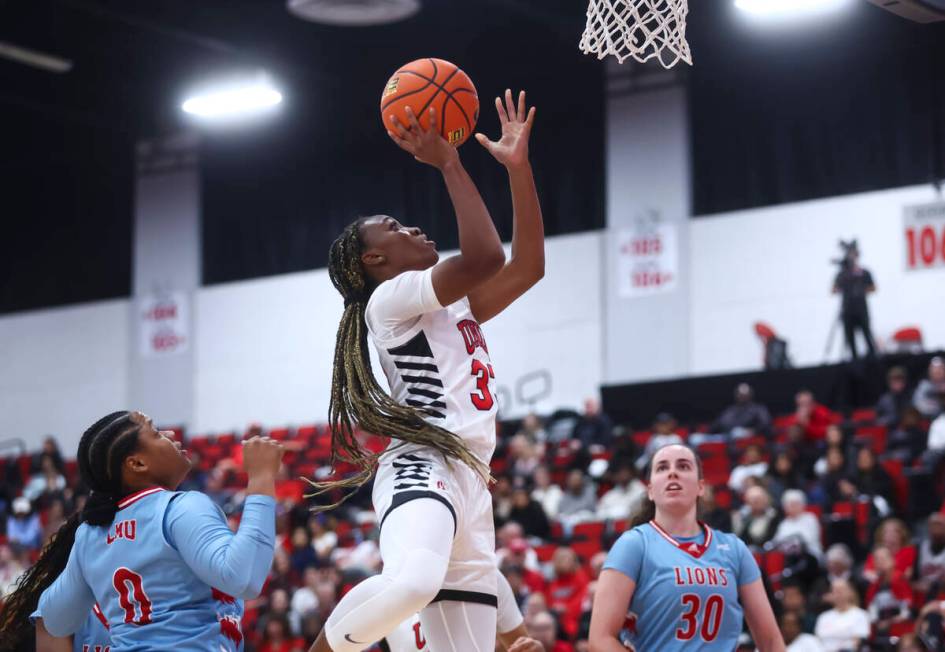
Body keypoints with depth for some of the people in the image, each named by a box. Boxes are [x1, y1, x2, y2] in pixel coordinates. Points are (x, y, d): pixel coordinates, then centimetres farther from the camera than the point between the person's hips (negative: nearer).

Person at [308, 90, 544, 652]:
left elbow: (528, 266, 24)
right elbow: (483, 258, -11)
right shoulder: (390, 299, 2)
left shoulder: (455, 307, 28)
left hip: (470, 481, 9)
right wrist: (447, 164, -4)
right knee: (411, 582, -42)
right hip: (423, 465, -9)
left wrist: (519, 168, 20)